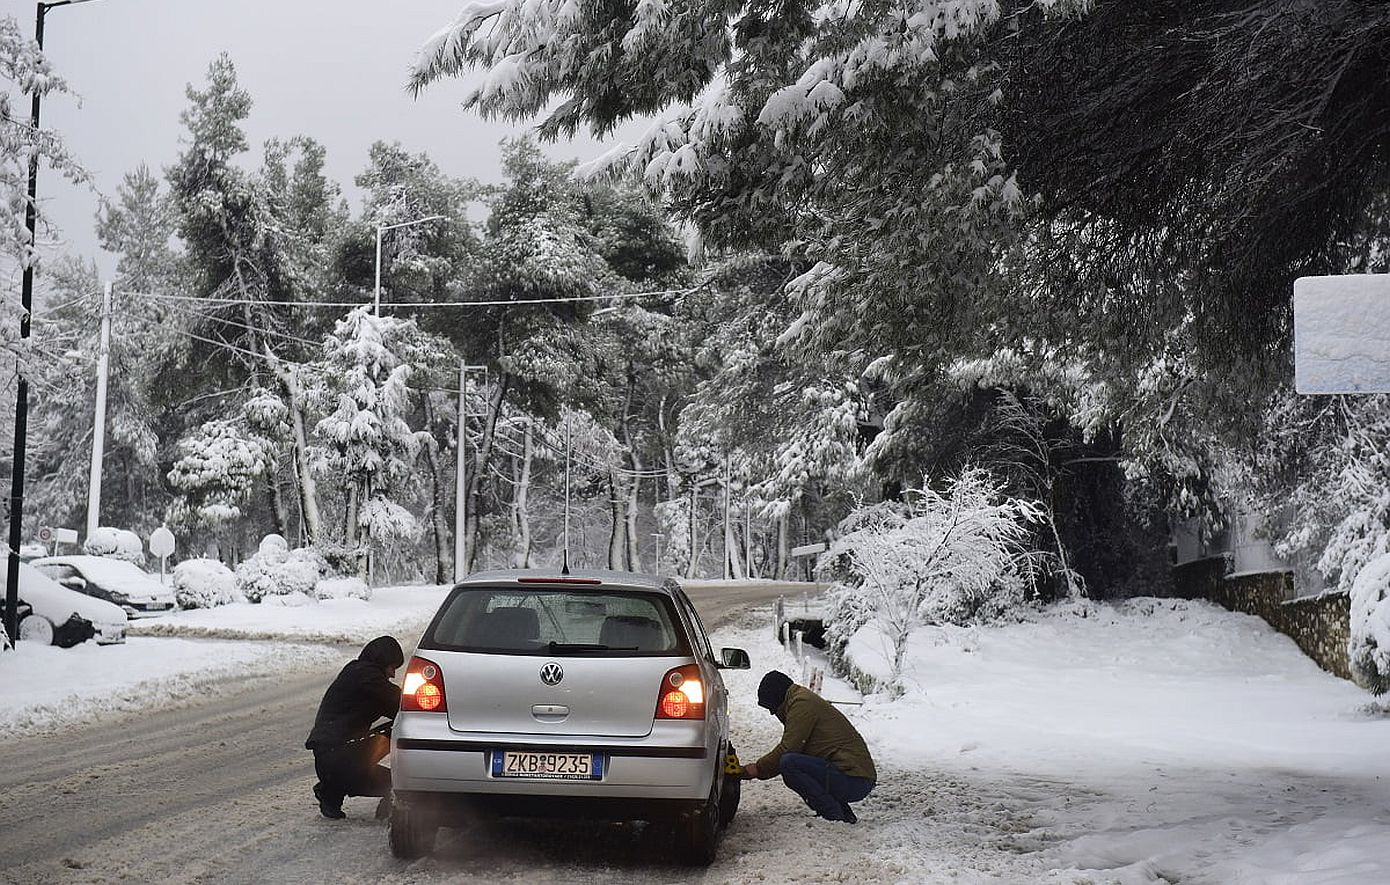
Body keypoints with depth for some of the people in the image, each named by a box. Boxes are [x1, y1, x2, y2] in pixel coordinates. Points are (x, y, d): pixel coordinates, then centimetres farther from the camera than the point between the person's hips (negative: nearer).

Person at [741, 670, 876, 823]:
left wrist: (759, 768, 1)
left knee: (789, 763, -20)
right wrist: (759, 768, 17)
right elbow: (787, 749, 24)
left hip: (853, 780, -11)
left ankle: (834, 816, -14)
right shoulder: (806, 701, 23)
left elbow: (786, 749, -12)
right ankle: (844, 813, 13)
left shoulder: (802, 703, -9)